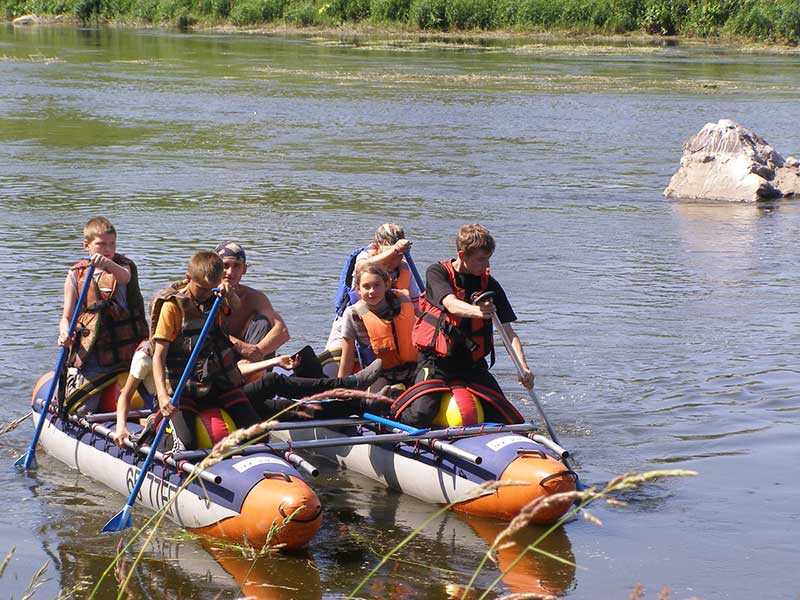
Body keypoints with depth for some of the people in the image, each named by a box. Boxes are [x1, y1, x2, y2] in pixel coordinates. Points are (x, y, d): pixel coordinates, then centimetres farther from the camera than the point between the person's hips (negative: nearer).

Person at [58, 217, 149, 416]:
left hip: (123, 354, 0)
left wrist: (108, 264, -47)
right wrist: (65, 333, -18)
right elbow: (67, 317, 6)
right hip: (87, 359, 0)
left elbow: (125, 277, -25)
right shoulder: (76, 275, 6)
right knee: (81, 410, -6)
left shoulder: (122, 266, 2)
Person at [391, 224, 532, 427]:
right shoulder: (437, 273, -6)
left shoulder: (490, 285, 3)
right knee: (420, 415, -27)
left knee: (510, 423, -5)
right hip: (436, 362, -4)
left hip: (473, 365, 4)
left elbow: (509, 333, -3)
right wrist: (476, 311, -49)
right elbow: (451, 305, -27)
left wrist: (523, 368, -19)